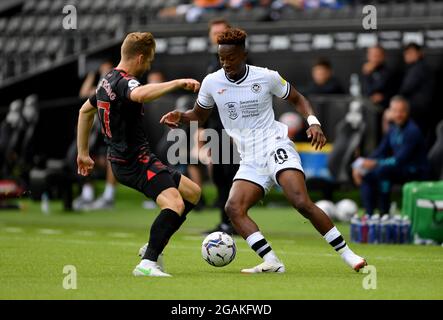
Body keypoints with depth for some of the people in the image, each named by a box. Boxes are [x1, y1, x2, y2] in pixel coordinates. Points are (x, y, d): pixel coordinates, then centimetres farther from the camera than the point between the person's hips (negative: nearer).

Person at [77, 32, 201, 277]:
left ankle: (153, 247, 17)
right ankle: (147, 263, -30)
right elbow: (141, 94, -43)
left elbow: (85, 111, 30)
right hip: (135, 162, -10)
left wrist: (83, 153, 34)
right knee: (175, 204, -27)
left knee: (193, 193, 16)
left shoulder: (108, 80, 15)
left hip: (123, 160, 10)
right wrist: (178, 83, -39)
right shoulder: (124, 82, -16)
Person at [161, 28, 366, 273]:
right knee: (233, 208, -21)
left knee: (302, 203, -24)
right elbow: (199, 115, 20)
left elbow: (297, 99, 12)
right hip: (250, 161, 4)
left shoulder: (267, 77, -2)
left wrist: (313, 122, -6)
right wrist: (180, 117, -2)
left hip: (275, 147, -4)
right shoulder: (212, 82, 4)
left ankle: (347, 254, -14)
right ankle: (271, 262, -27)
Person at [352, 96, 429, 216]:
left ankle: (384, 214, -22)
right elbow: (381, 151, 11)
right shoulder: (394, 128, 7)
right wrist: (362, 165, -5)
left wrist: (375, 164, -33)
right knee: (366, 174, 1)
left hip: (416, 172, -9)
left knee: (382, 170, -30)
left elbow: (400, 160, -26)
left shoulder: (412, 131, -19)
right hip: (400, 169, 9)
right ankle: (369, 214, -1)